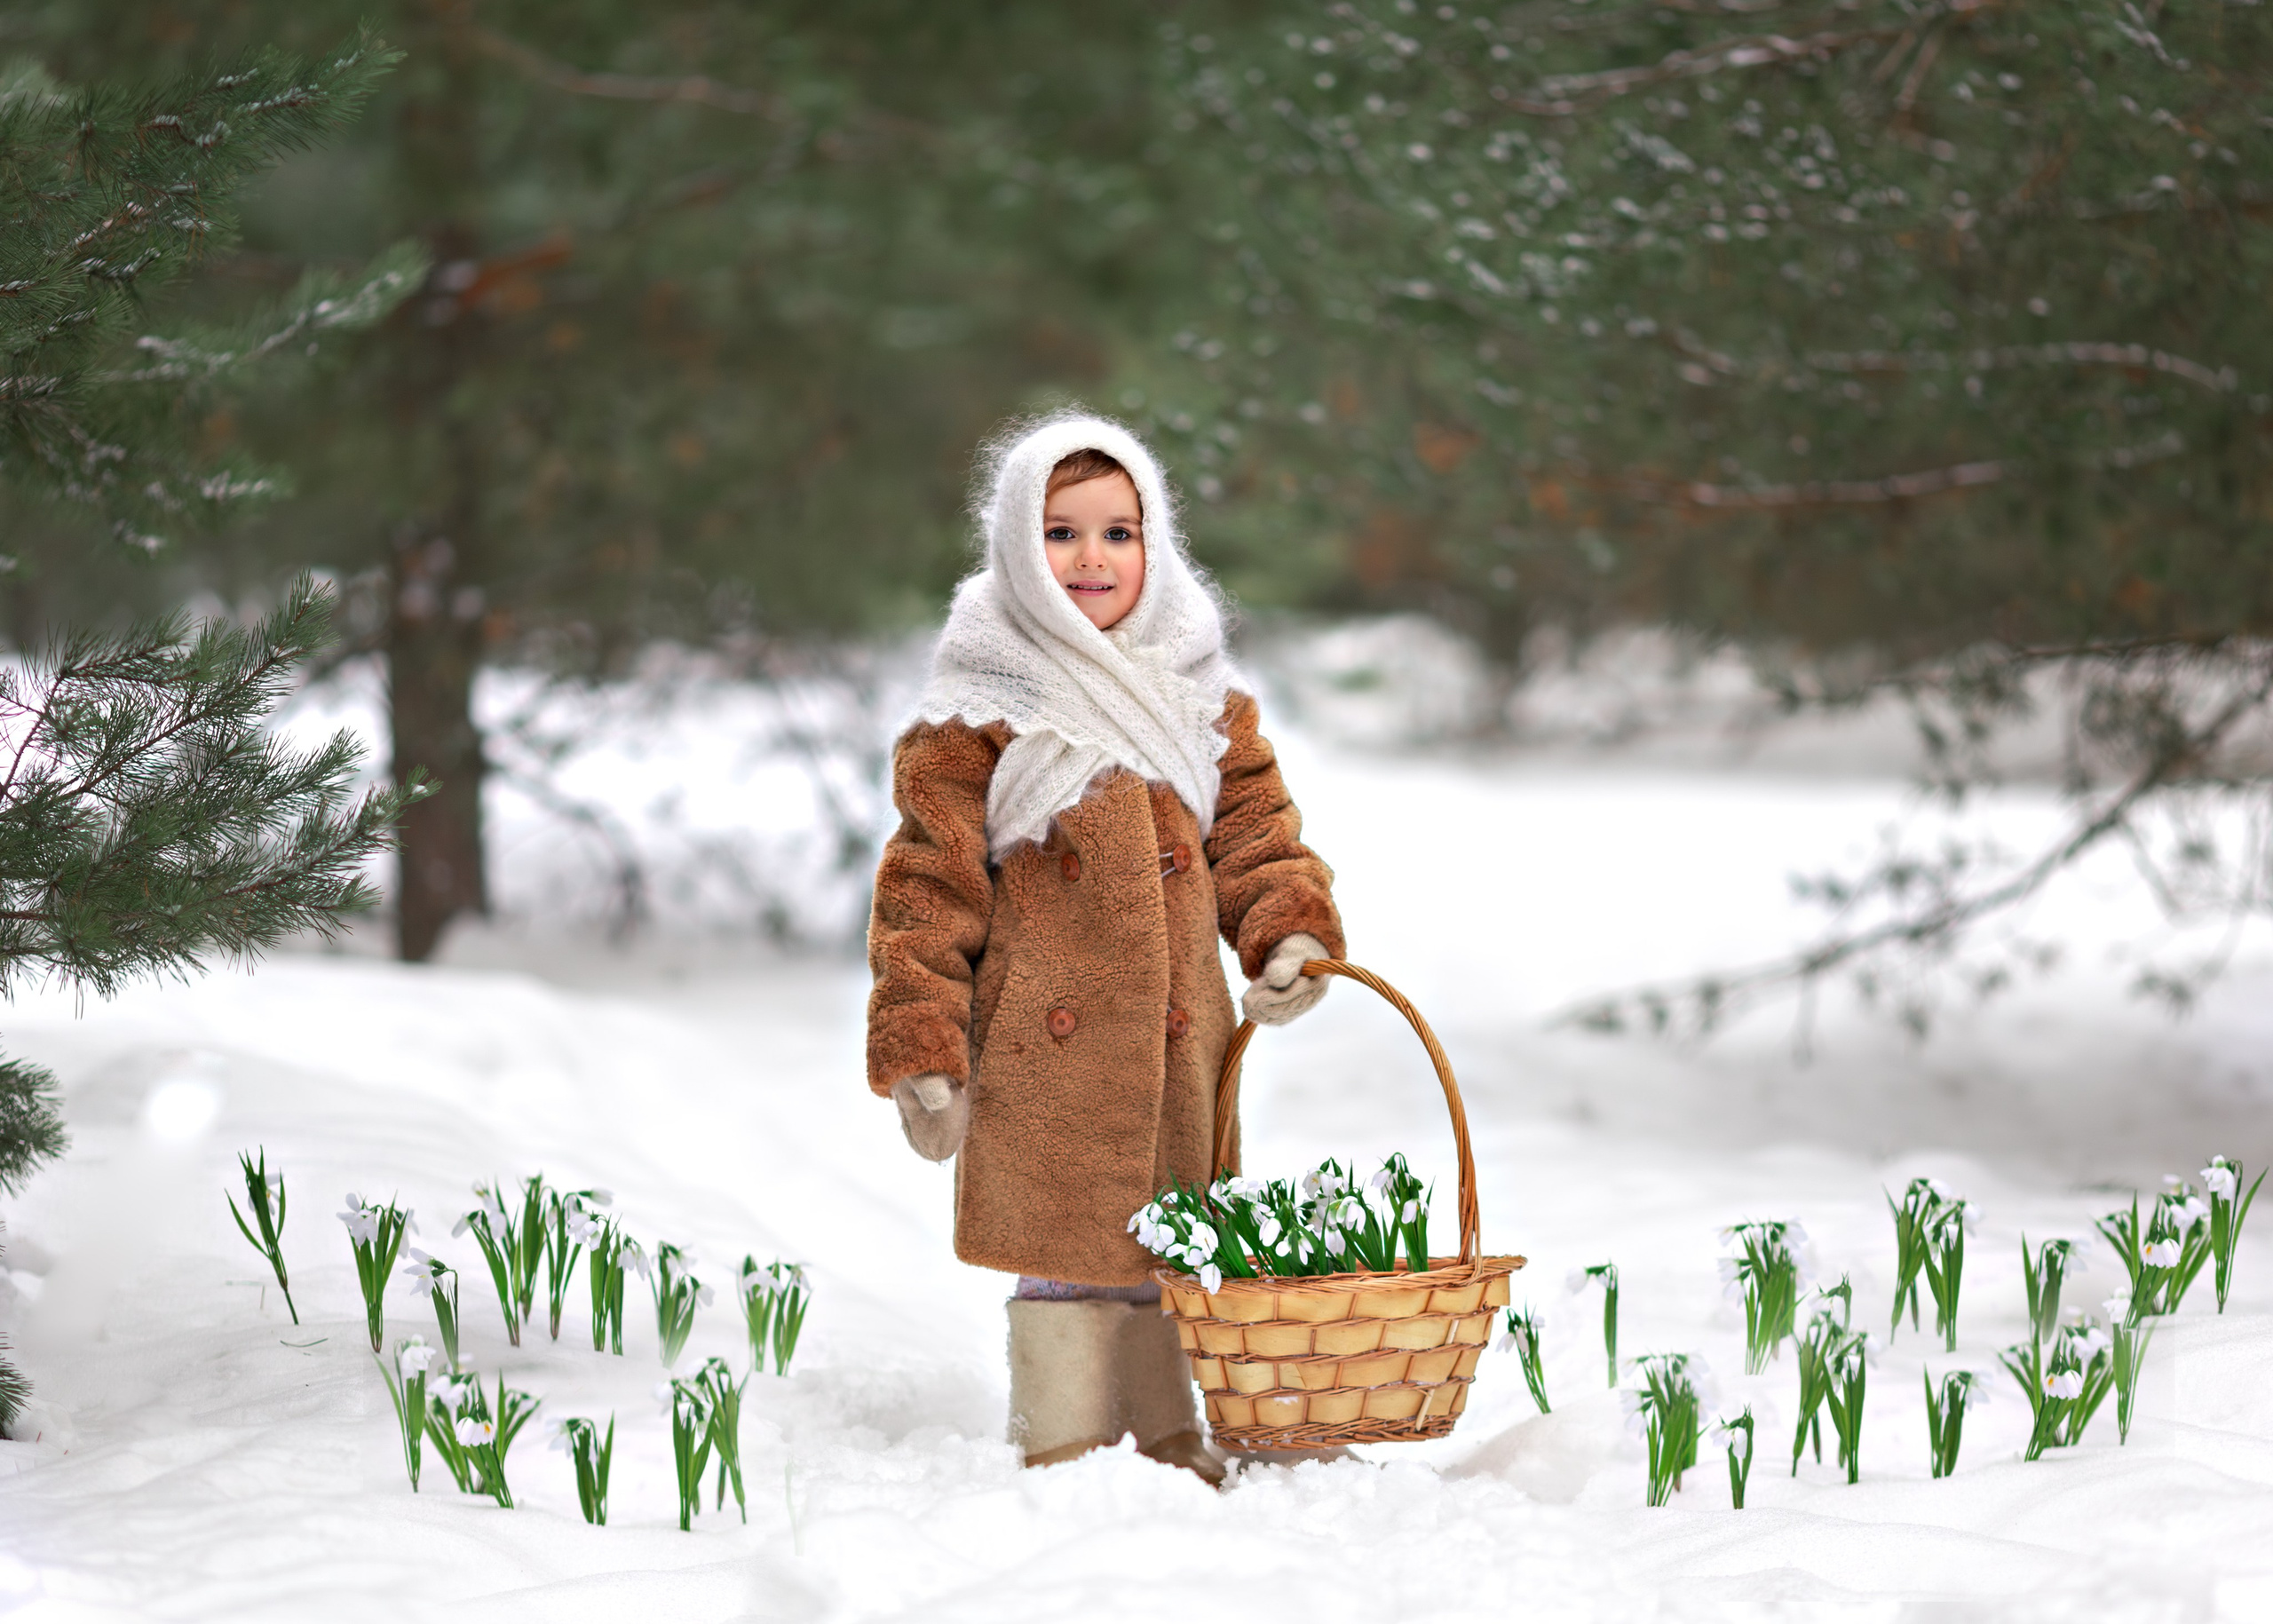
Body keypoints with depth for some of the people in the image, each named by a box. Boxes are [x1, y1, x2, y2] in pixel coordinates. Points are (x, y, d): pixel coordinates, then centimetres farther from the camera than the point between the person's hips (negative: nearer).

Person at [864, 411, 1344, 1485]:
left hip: (1175, 1043, 4)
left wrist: (1289, 933, -4)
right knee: (1067, 1254, -3)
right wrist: (924, 1052, -8)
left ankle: (1167, 1443, 25)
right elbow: (929, 885, -4)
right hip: (1043, 1044, -4)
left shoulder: (1202, 698, 11)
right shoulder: (978, 714, -4)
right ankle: (1064, 1455, 8)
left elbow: (1253, 826, 16)